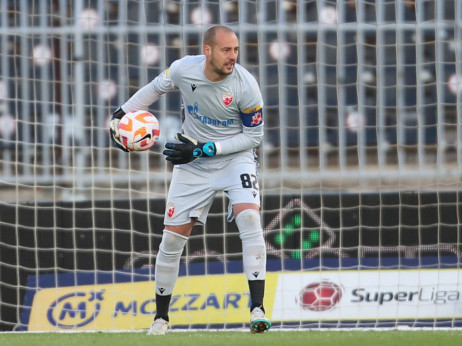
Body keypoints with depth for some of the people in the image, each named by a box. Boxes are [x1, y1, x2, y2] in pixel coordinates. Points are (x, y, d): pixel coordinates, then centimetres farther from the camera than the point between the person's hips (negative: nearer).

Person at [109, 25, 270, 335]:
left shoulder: (245, 85, -22)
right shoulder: (184, 69, -15)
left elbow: (254, 135, -14)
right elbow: (156, 88, 8)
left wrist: (204, 149, -21)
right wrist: (121, 114, -2)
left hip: (235, 157, -3)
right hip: (193, 164, 3)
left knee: (248, 216, -27)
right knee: (173, 237, 2)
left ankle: (257, 309, -27)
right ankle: (161, 317, 19)